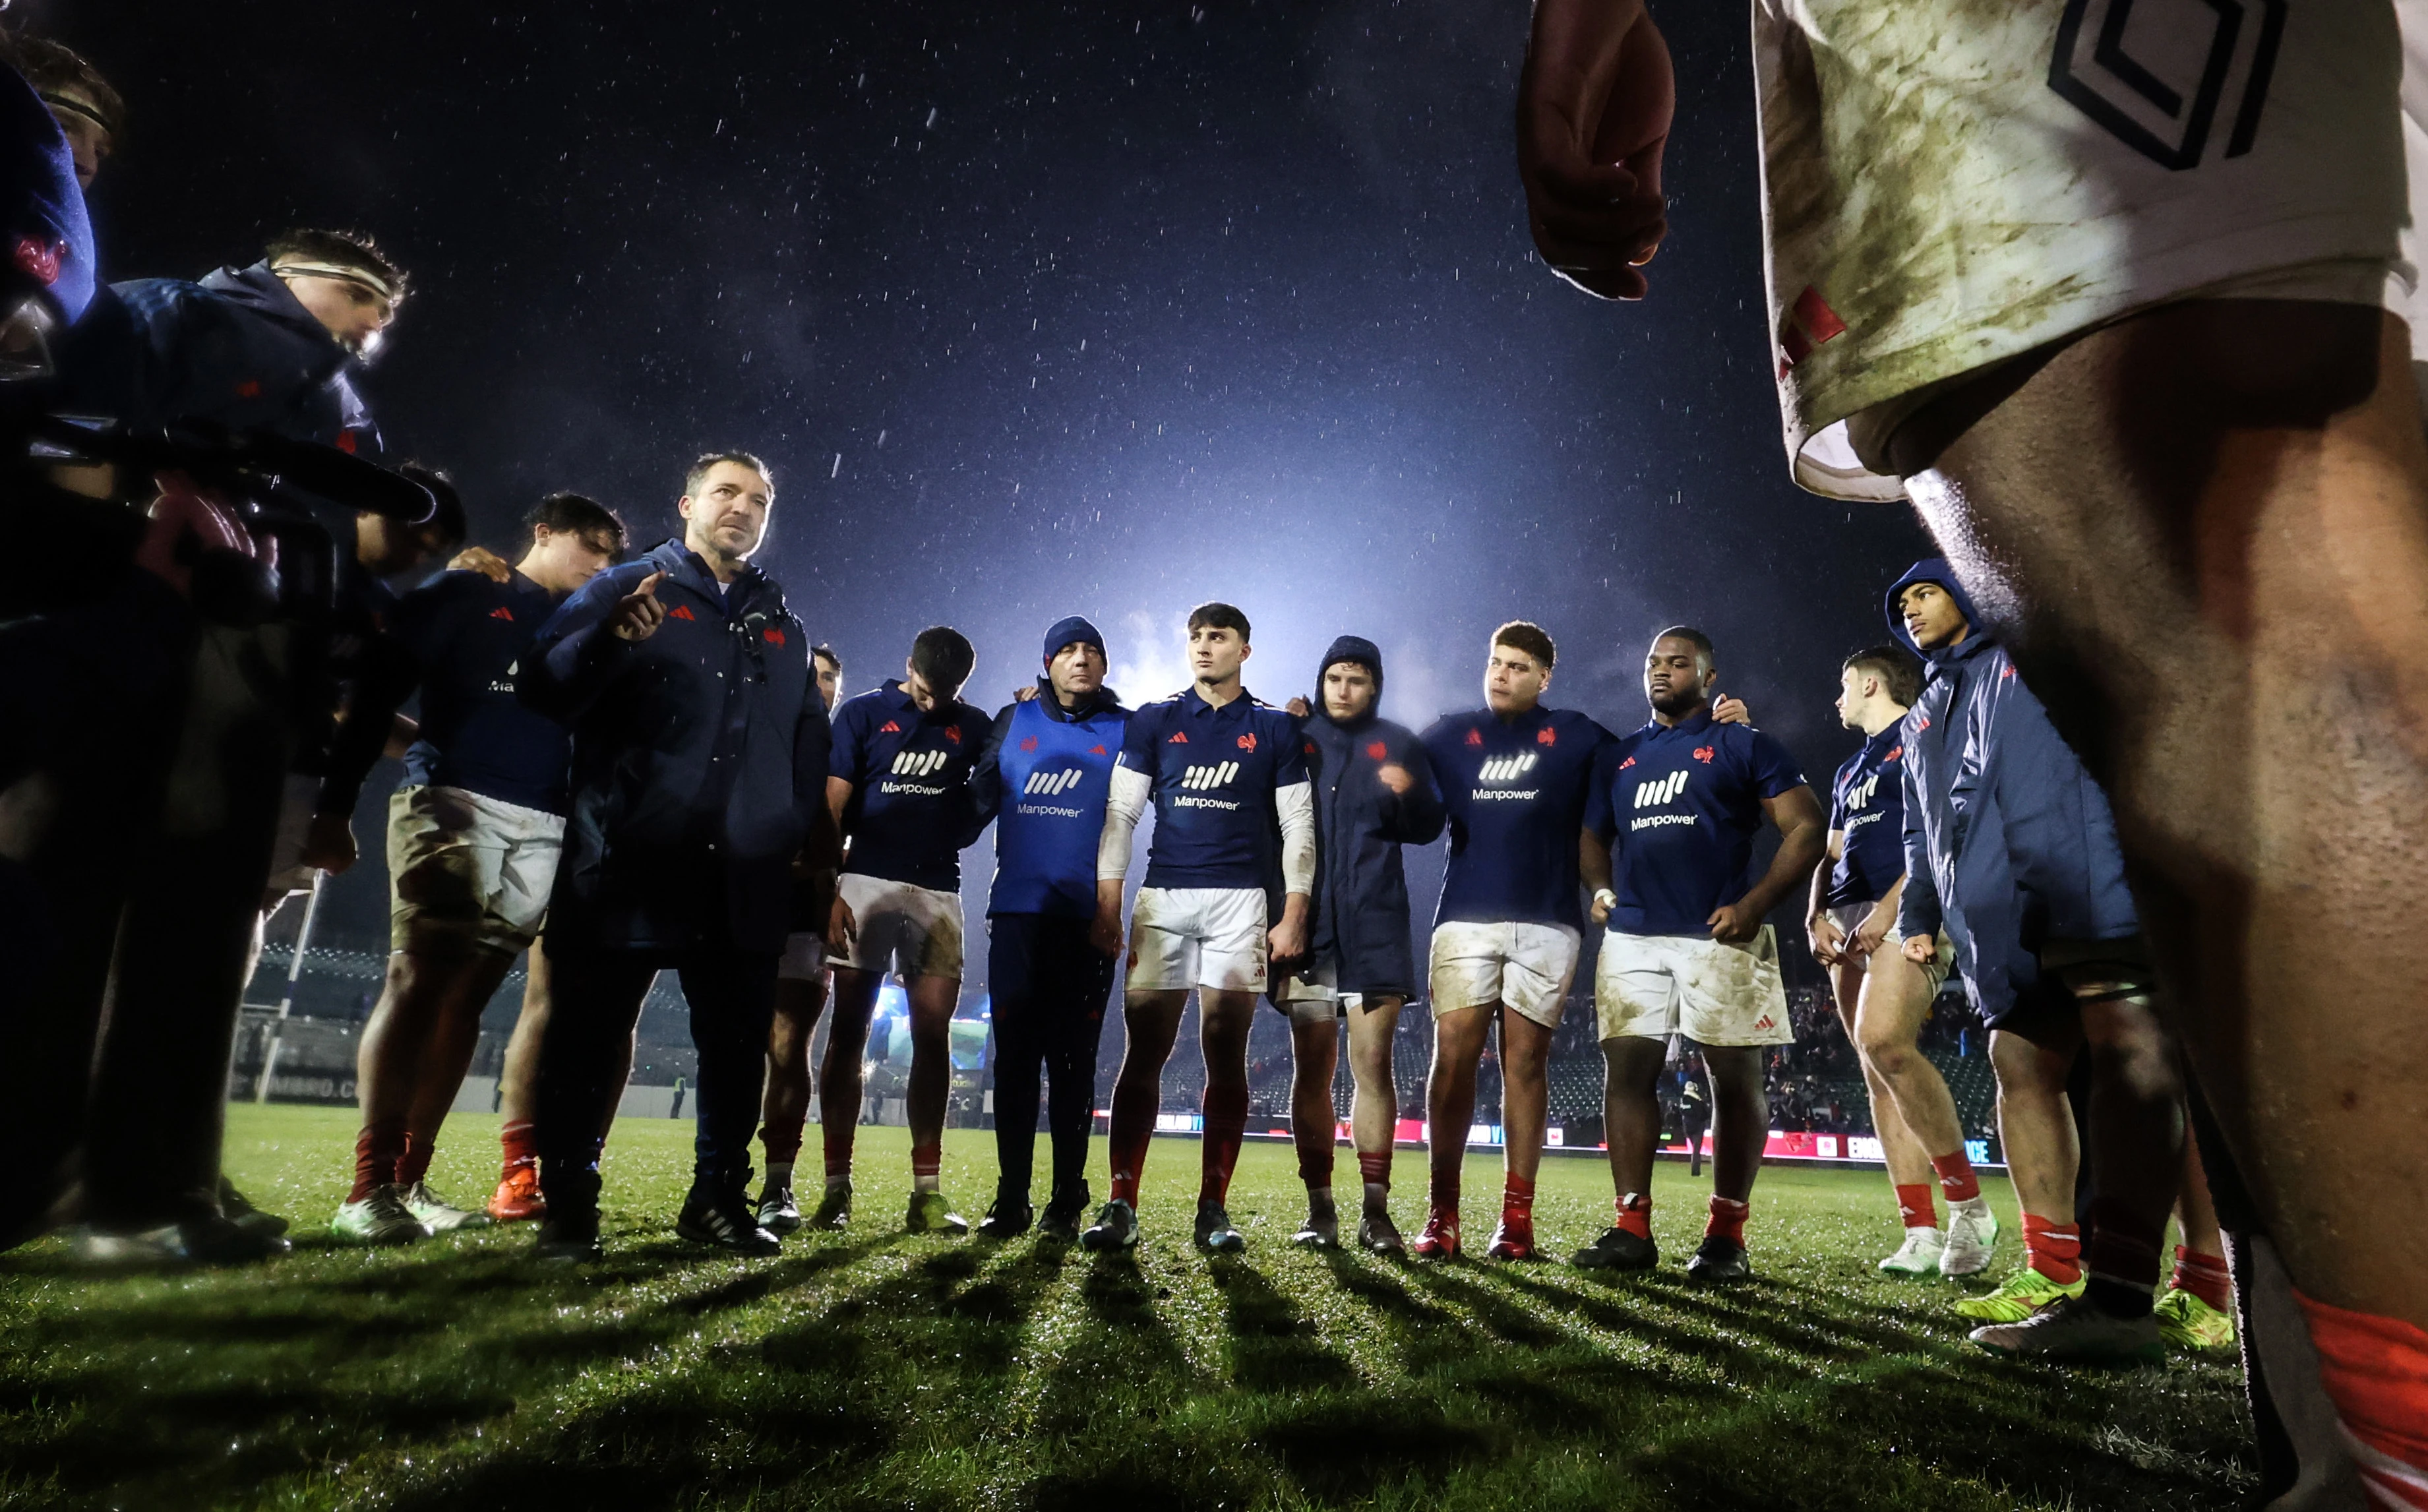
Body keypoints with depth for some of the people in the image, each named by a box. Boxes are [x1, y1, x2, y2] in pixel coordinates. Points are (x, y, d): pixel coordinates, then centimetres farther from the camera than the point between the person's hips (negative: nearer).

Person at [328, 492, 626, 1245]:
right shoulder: (465, 593, 11)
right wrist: (418, 753, -8)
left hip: (543, 829, 4)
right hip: (455, 806, -4)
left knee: (469, 992, 3)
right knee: (420, 977, -13)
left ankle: (409, 1182, 7)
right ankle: (369, 1188, -13)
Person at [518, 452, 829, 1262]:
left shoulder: (784, 625, 20)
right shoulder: (624, 588, 9)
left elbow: (809, 740, 23)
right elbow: (543, 688, -1)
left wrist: (799, 832, 11)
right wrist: (609, 642, -21)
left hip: (744, 881, 4)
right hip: (628, 866, -3)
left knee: (739, 1044, 6)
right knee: (588, 1039, 2)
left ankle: (719, 1200, 19)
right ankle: (567, 1207, 14)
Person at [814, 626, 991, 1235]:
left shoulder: (973, 727, 12)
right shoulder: (861, 713, 5)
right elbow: (832, 809, 0)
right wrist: (828, 890, -9)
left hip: (938, 890, 2)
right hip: (867, 881, -2)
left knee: (934, 1034, -1)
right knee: (849, 1031, -1)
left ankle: (927, 1191, 4)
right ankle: (836, 1189, 5)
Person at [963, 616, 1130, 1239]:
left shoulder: (1126, 730, 9)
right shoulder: (1013, 722, 13)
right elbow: (976, 802, 15)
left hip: (1089, 920, -1)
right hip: (1017, 913, 2)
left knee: (1073, 1059, 3)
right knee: (1014, 1054, 2)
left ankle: (1068, 1200, 12)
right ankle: (1010, 1198, 11)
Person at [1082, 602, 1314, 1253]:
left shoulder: (1275, 730, 9)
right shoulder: (1153, 722, 11)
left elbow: (1298, 825, 6)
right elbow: (1120, 814, 7)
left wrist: (1293, 916, -3)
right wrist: (1106, 905, -2)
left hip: (1241, 902, -1)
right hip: (1163, 899, 1)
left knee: (1226, 1057, 0)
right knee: (1143, 1054, -3)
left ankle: (1213, 1209, 8)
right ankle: (1121, 1205, 2)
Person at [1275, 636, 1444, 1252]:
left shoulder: (1398, 745, 11)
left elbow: (1428, 827, 8)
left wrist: (1407, 795, -12)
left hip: (1375, 924, 0)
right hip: (1306, 921, 1)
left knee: (1373, 1062, -4)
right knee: (1311, 1066, 2)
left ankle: (1376, 1208, 3)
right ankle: (1319, 1207, 10)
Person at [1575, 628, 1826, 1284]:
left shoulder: (1743, 746, 4)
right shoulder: (1619, 757, 18)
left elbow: (1806, 829, -2)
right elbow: (1593, 837, 26)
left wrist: (1753, 904, -12)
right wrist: (1601, 888, 5)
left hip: (1718, 937, -4)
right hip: (1632, 938, 4)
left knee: (1736, 1079, 1)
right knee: (1626, 1072, 0)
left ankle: (1726, 1235, 10)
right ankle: (1632, 1228, 7)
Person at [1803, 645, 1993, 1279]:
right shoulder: (1849, 769, 27)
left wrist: (1891, 906, -19)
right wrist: (1816, 916, 7)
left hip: (1908, 913, -8)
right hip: (1849, 924, 8)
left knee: (1884, 1043, -25)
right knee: (1879, 1072, 1)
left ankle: (1969, 1204, -12)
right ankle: (1921, 1233, 3)